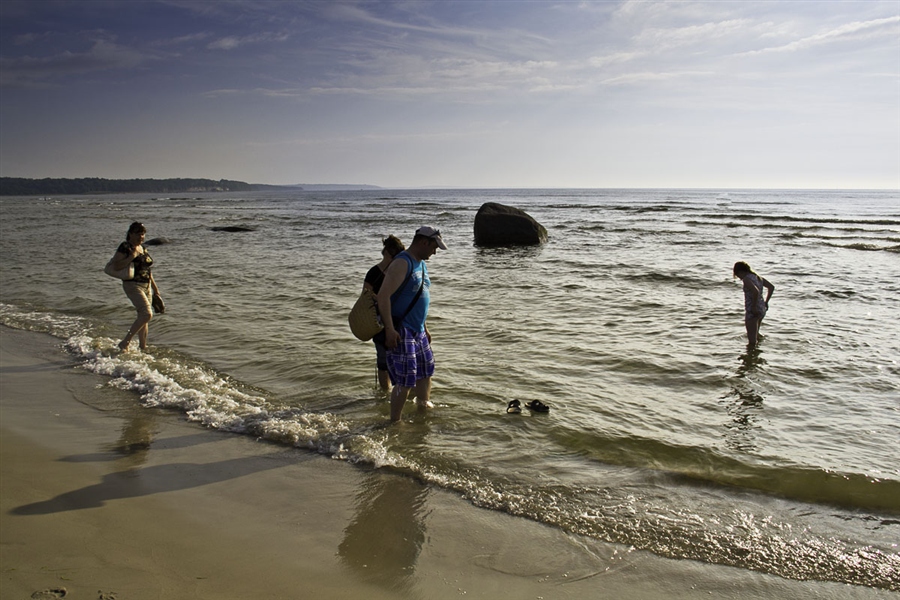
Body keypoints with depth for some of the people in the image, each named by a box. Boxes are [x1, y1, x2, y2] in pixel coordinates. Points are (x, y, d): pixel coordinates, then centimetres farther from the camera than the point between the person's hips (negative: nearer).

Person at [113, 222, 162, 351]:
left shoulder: (143, 248, 15)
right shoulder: (125, 247, -8)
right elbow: (115, 265, -18)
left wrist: (155, 288, 23)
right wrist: (132, 257, -23)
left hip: (147, 286, 8)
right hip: (133, 285, -8)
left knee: (143, 317, 11)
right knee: (147, 314, -20)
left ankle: (143, 346, 19)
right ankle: (125, 343, -11)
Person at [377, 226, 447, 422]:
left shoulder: (421, 264, 14)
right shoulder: (402, 263, -16)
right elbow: (383, 295, -23)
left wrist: (424, 328, 23)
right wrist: (389, 329, -27)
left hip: (418, 330, 10)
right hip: (400, 332, -10)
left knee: (426, 371, 20)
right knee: (406, 380, -8)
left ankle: (424, 406, 37)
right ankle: (394, 422, 4)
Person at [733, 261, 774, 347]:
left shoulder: (746, 279, -16)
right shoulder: (758, 277, 11)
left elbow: (756, 292, -30)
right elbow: (771, 287, 14)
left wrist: (754, 307, -21)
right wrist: (765, 302, 14)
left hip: (752, 311, -9)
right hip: (762, 309, 9)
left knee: (752, 340, -4)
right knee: (755, 334, 31)